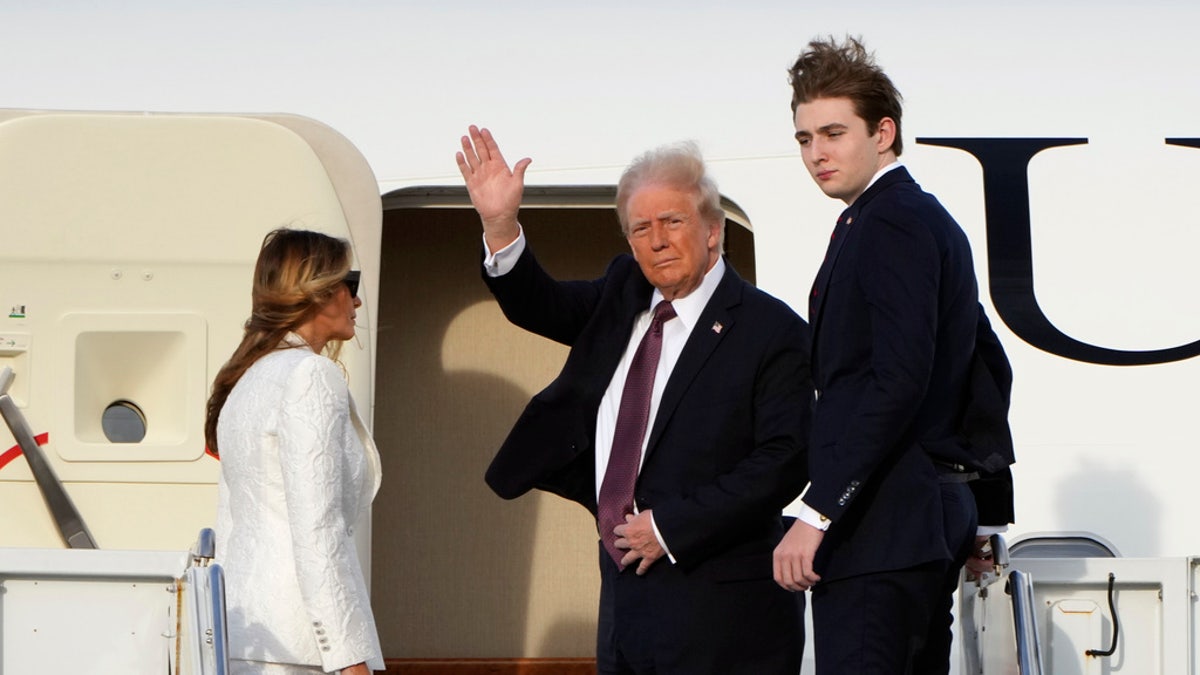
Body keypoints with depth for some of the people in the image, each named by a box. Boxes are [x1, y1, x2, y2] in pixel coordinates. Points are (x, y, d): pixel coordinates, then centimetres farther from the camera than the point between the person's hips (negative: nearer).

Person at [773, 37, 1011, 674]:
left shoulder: (891, 222, -12)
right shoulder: (931, 219, 20)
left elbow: (899, 378, -22)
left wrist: (817, 512, -23)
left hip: (878, 526, -11)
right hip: (933, 520, 11)